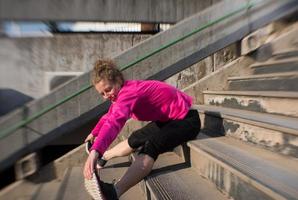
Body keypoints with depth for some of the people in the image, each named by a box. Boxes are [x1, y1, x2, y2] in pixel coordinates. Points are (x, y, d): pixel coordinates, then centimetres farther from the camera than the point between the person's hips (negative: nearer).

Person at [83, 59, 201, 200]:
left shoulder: (129, 93, -28)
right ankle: (103, 156, 31)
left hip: (186, 120, -9)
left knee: (151, 145, -33)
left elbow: (114, 121, -45)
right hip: (167, 119, 10)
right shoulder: (123, 91, 2)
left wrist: (95, 151, -56)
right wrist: (94, 133, 28)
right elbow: (110, 115, 17)